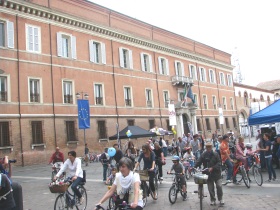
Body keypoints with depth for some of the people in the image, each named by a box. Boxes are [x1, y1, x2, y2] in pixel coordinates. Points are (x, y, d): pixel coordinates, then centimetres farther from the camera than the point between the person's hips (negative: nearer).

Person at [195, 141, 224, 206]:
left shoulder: (215, 154, -5)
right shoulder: (203, 155, -2)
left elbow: (219, 163, -8)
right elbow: (198, 162, -7)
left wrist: (212, 168, -21)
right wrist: (194, 167, -24)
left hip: (216, 173, -1)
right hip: (208, 174, 1)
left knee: (219, 186, -4)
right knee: (210, 188, 6)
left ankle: (220, 199, 17)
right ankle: (213, 200, 23)